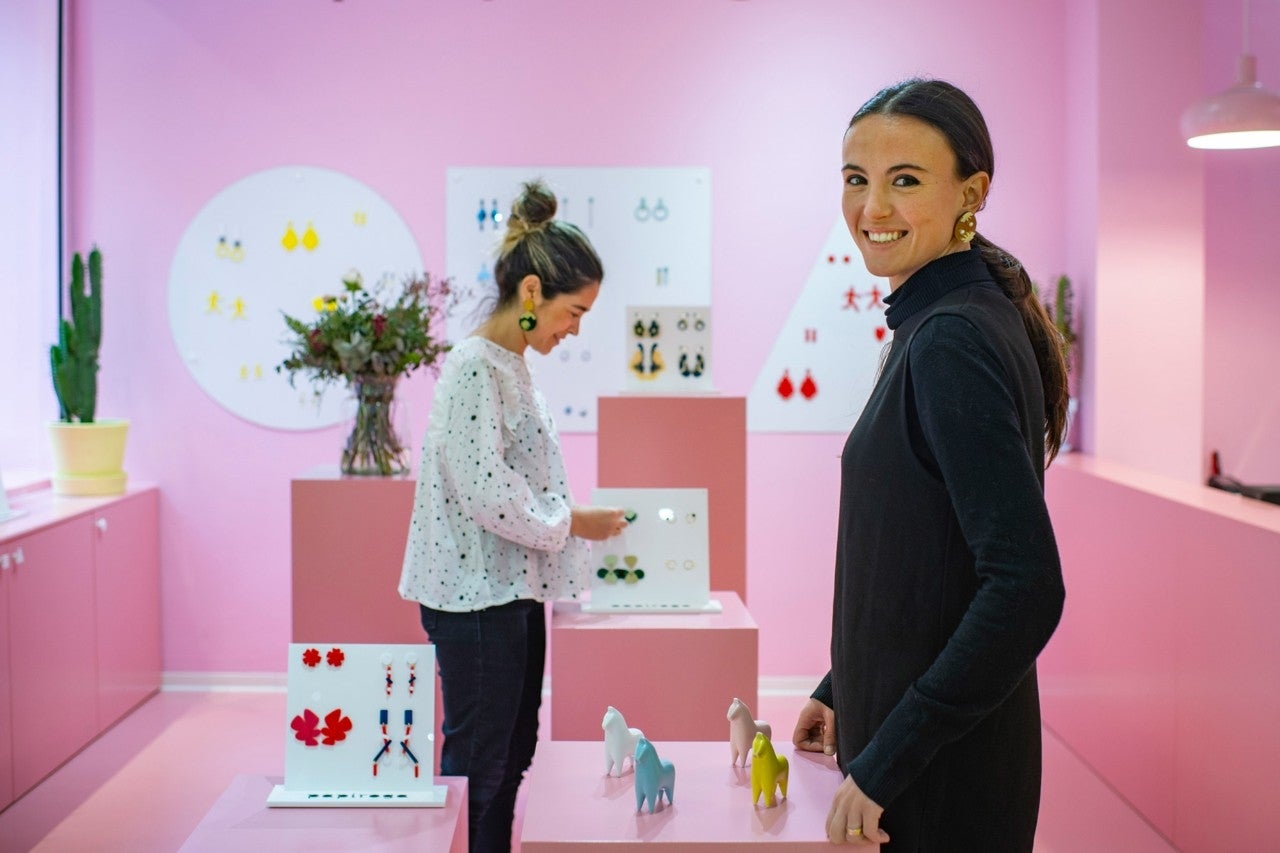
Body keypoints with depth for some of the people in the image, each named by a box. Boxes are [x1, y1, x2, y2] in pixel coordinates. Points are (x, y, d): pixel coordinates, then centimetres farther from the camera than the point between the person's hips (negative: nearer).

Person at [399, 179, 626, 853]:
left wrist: (571, 522, 10)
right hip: (476, 595, -10)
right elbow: (484, 490, -23)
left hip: (515, 589, 10)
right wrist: (573, 523, -12)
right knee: (476, 762, 1)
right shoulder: (474, 367, -17)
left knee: (513, 750, 16)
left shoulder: (512, 365, 12)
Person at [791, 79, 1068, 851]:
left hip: (945, 780, -9)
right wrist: (840, 690, 19)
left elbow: (1027, 587, -26)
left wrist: (883, 762, -21)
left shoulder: (953, 338, -21)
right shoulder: (933, 325, 7)